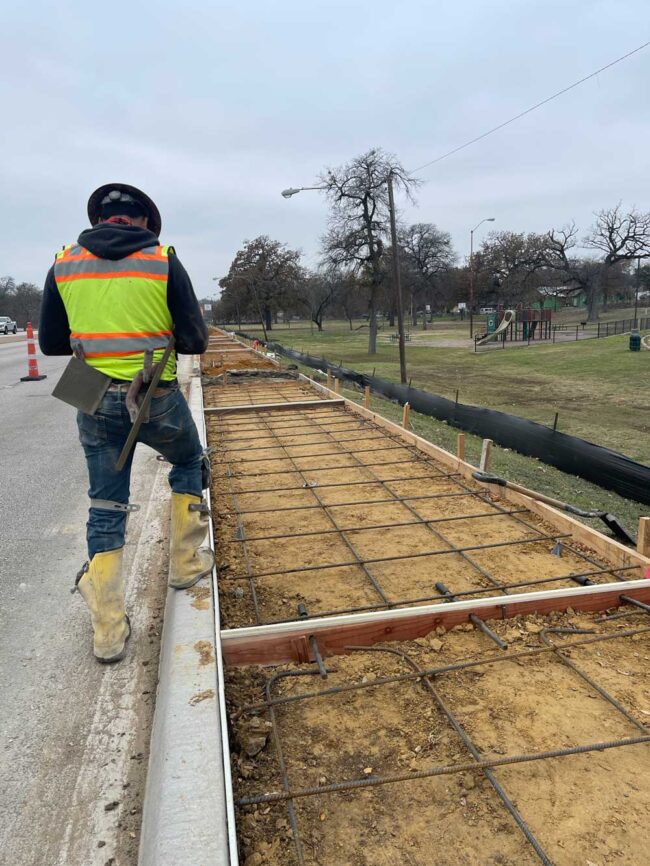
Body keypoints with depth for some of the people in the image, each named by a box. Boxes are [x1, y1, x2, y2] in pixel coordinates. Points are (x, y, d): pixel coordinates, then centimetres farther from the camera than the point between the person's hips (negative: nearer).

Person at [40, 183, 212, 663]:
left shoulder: (64, 265, 3)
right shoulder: (164, 262, -5)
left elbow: (50, 343, 8)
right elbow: (195, 341, -5)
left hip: (96, 403, 3)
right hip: (157, 398, -2)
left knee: (105, 510, 12)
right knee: (189, 463, 28)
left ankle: (109, 631, 15)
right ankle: (186, 562, 31)